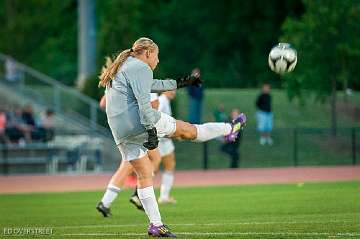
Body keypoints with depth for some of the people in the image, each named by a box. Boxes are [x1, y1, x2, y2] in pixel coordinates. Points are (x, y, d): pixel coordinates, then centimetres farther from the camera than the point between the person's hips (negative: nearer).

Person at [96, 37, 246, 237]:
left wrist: (180, 83, 41)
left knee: (144, 175, 10)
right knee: (188, 130, 11)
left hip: (121, 132, 9)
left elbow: (153, 85, 36)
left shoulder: (122, 68, 26)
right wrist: (151, 131, -23)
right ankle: (230, 129, 28)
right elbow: (143, 101, -18)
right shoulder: (140, 68, -5)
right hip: (141, 122, -9)